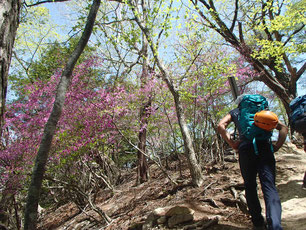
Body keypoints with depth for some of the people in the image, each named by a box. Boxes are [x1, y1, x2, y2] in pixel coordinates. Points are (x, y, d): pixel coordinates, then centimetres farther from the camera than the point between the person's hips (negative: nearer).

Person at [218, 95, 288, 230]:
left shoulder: (235, 112, 22)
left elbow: (221, 126, 4)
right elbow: (283, 127, 19)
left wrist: (231, 143, 4)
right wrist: (277, 146, 12)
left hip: (246, 147, -1)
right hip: (264, 146, 1)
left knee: (250, 186, 11)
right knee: (269, 186, -6)